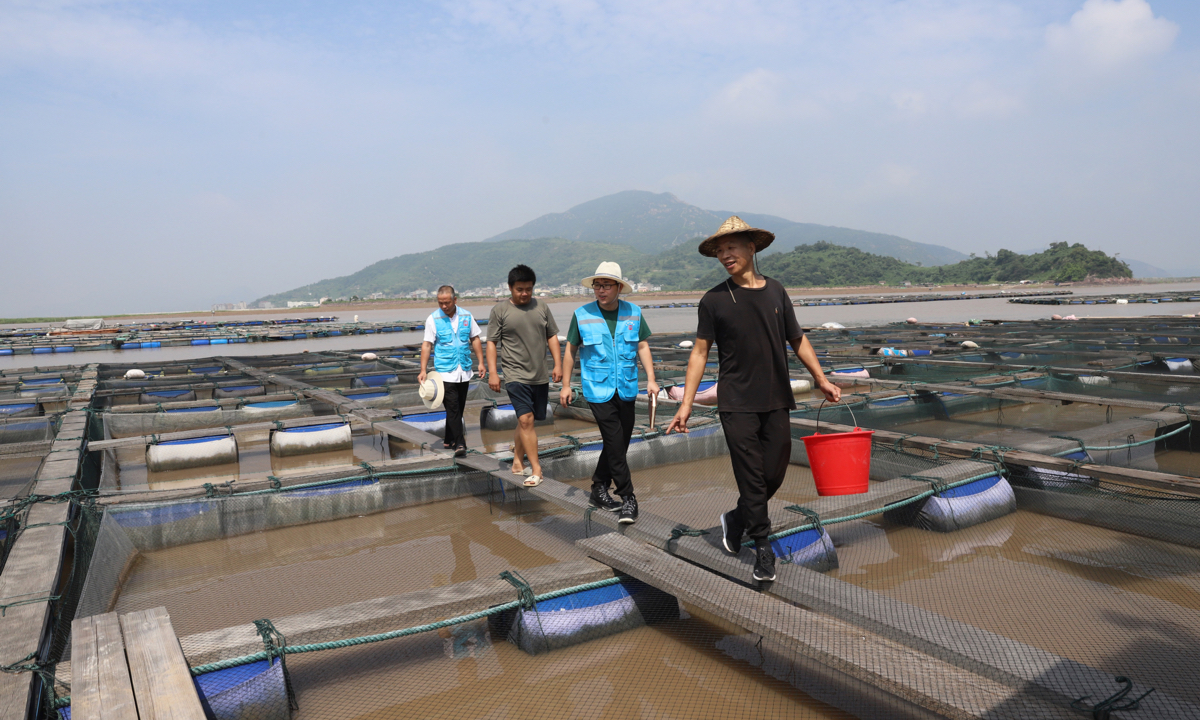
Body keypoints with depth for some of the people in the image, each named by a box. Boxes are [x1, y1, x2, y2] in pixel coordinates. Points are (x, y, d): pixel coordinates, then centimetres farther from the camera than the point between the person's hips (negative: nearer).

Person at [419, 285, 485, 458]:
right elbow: (427, 345, -4)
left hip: (464, 371, 4)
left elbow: (475, 339, 12)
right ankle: (459, 443, -9)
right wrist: (423, 370, -11)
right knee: (452, 408, -10)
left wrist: (480, 362, 6)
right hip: (445, 372, -4)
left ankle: (450, 440, 25)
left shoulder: (466, 316, 4)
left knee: (459, 408, 11)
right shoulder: (433, 319, -4)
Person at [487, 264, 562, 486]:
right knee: (526, 419, -13)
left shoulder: (541, 307, 9)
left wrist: (557, 364, 7)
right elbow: (491, 342, -1)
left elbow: (552, 336, 15)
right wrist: (492, 372, -7)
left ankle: (518, 462, 26)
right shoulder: (499, 310, -1)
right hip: (516, 375, -4)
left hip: (540, 376, 4)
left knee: (525, 420, 11)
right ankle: (536, 469, -10)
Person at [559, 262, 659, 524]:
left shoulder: (633, 312, 2)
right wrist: (565, 385, 5)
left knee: (619, 443, 10)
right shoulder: (582, 315, -4)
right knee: (615, 444, -8)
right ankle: (628, 498, 2)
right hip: (598, 389, -3)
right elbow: (570, 350, 5)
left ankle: (599, 489, 27)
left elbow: (643, 346, 9)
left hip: (626, 389, 4)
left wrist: (650, 379, 1)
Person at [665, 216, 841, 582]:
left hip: (776, 400, 3)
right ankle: (762, 546, 16)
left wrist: (821, 379, 13)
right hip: (737, 404, -3)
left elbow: (797, 340, 16)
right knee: (751, 477, -1)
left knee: (775, 473, 6)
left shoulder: (775, 291, 7)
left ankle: (736, 519, 32)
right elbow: (700, 352, 1)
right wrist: (686, 404, -4)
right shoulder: (714, 300, -1)